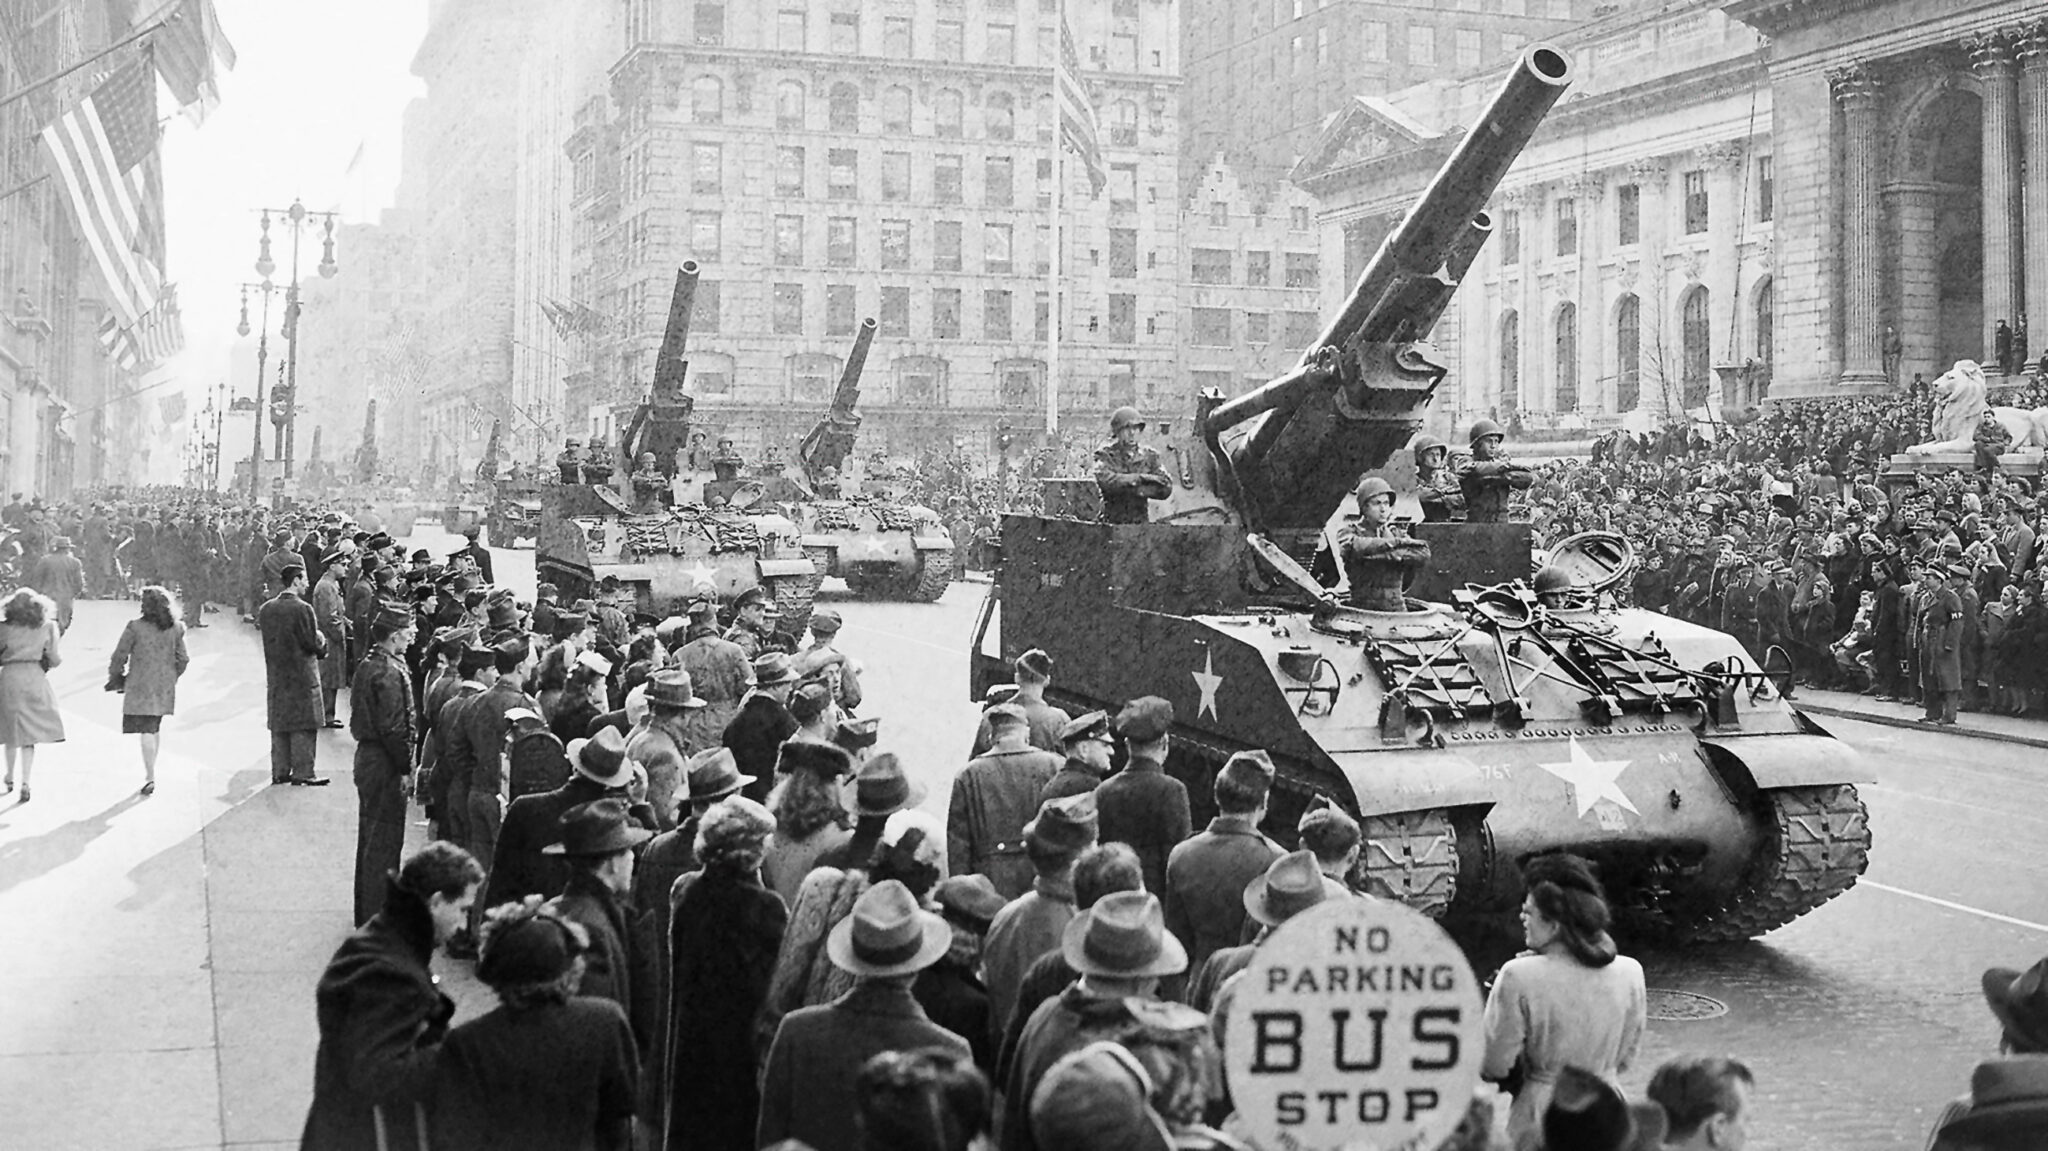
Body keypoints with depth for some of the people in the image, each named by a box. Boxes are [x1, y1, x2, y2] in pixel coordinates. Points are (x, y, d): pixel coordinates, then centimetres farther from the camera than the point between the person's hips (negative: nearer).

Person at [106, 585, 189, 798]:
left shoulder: (135, 627, -10)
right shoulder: (175, 629, 3)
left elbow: (119, 656, -6)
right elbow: (182, 659, 8)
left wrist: (116, 678, 11)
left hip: (141, 686, -5)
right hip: (165, 688, 5)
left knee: (146, 732, -4)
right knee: (155, 728, 18)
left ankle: (150, 778, -8)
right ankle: (150, 771, 27)